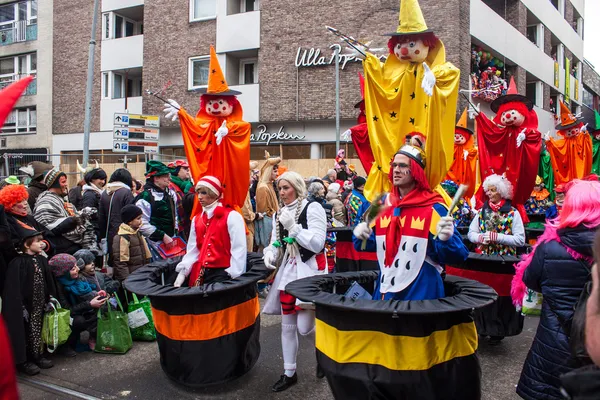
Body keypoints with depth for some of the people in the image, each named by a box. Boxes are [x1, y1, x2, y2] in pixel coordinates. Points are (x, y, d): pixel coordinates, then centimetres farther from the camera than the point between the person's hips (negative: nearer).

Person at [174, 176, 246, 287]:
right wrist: (182, 273, -1)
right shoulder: (196, 219, 14)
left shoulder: (232, 216, -7)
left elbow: (238, 250, -11)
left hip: (223, 273, -5)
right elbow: (192, 251, 10)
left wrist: (233, 279, -16)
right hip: (200, 274, 5)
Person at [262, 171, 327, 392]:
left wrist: (293, 227, -21)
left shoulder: (313, 208, -10)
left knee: (304, 327, -9)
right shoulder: (279, 214, 10)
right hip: (287, 272, 6)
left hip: (309, 272, -6)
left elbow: (317, 244, -17)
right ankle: (289, 373, 26)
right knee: (287, 326, 11)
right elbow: (275, 243, 15)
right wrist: (270, 254, -7)